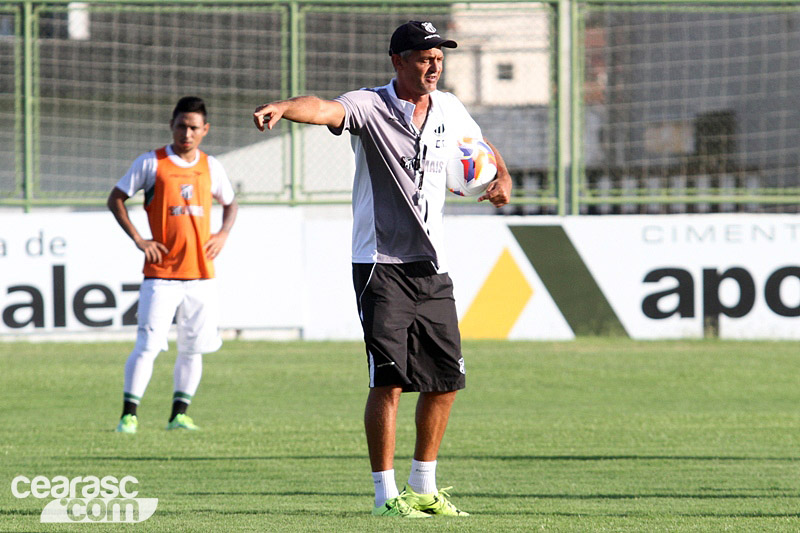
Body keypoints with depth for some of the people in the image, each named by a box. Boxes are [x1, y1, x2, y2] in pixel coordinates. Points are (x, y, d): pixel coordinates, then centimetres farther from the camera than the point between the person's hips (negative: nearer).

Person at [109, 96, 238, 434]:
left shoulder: (210, 166, 10)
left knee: (193, 348, 6)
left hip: (201, 275, 4)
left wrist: (223, 234, 7)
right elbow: (115, 199, 2)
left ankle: (178, 415, 16)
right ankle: (128, 415, -5)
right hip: (161, 275, -4)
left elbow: (230, 203, 25)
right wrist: (138, 239, -8)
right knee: (148, 345, -11)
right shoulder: (151, 163, -2)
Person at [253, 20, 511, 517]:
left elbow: (482, 146, 29)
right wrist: (282, 107, -53)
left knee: (446, 378, 9)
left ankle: (423, 486, 23)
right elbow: (326, 109, -31)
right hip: (381, 265, -6)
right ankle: (386, 494, -6)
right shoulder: (370, 107, -10)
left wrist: (502, 177, 6)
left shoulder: (449, 109, 9)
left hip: (434, 269, 6)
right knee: (390, 378, -12)